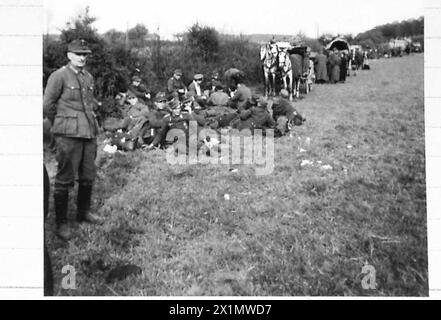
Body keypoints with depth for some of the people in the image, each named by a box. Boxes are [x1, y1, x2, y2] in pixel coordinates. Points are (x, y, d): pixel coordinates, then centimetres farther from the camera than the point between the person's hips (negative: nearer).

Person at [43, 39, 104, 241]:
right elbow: (47, 106, -4)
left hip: (89, 132, 7)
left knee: (88, 176, 13)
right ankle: (61, 223, 6)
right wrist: (60, 125, 5)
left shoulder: (89, 78, 13)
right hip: (68, 134, -6)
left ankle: (84, 212, 30)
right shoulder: (59, 76, -7)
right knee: (65, 179, -2)